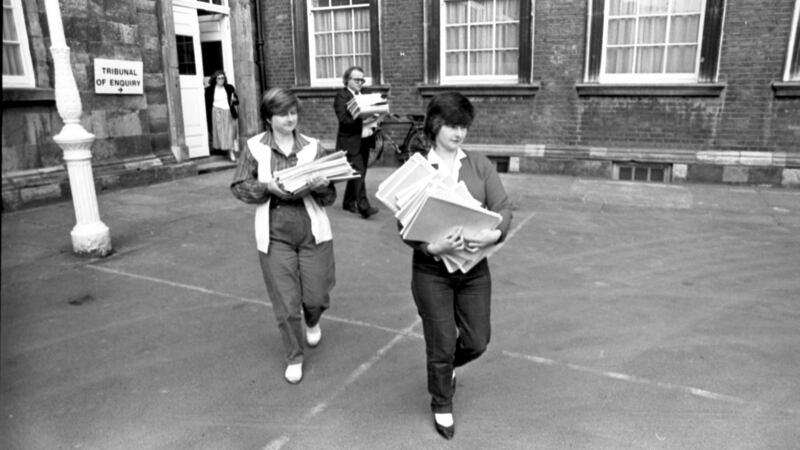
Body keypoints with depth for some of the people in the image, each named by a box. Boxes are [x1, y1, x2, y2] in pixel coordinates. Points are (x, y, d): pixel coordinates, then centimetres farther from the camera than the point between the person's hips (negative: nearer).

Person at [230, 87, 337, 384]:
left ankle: (312, 322, 45)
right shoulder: (255, 147, 0)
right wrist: (268, 187, -15)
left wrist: (320, 186, -20)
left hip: (313, 231, 1)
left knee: (316, 296, 7)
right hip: (274, 234, -1)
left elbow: (330, 197, 2)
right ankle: (294, 358, 26)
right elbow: (239, 187, 2)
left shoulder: (313, 147, 2)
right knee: (285, 303, 2)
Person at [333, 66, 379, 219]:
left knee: (358, 173, 12)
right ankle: (364, 207, -15)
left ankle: (349, 202, 26)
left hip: (364, 141, 7)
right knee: (359, 173, -13)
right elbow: (343, 119, -17)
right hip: (351, 142, -7)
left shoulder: (363, 96, 18)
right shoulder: (341, 96, -6)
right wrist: (362, 120, -27)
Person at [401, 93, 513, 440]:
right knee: (441, 345, 8)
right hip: (432, 271, -3)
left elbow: (503, 208, -4)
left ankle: (445, 366, 48)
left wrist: (494, 234, -24)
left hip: (474, 268, 3)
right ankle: (442, 405, 36)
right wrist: (433, 247, -28)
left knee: (477, 341, 13)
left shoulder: (480, 165, 1)